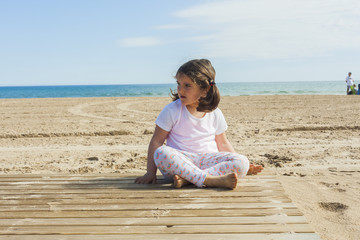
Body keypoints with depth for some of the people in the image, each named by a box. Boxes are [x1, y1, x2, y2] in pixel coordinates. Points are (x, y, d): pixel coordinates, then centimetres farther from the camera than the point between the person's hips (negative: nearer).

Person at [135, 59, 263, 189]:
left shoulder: (215, 114, 7)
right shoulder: (172, 110, -1)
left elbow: (222, 144, 19)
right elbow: (156, 141, -1)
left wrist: (241, 166, 12)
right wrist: (150, 172, -7)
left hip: (208, 161, 3)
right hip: (180, 161, -2)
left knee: (242, 162, -22)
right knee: (161, 153, -35)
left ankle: (187, 179, -32)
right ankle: (210, 180, -39)